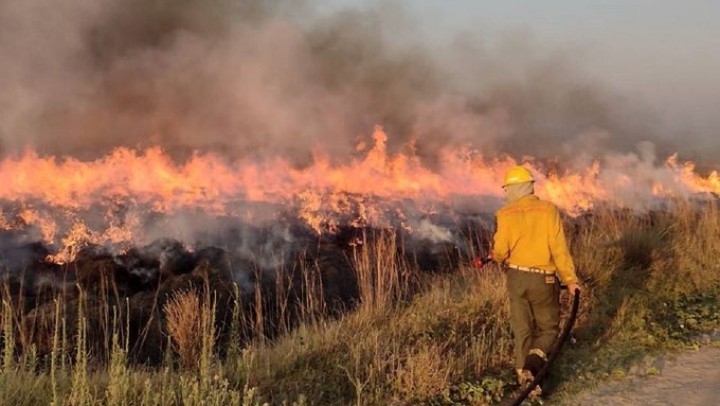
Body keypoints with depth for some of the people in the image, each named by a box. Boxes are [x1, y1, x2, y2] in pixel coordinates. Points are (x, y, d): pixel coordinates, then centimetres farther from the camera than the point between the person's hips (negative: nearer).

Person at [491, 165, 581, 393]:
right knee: (548, 328, 13)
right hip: (543, 280, -1)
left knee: (522, 330, 14)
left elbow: (500, 252, -8)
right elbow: (559, 248, -11)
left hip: (516, 278, 1)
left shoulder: (506, 214, -5)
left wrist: (498, 258, 16)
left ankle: (525, 376, 12)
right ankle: (536, 357, -15)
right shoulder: (548, 210, -7)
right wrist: (570, 279, -7)